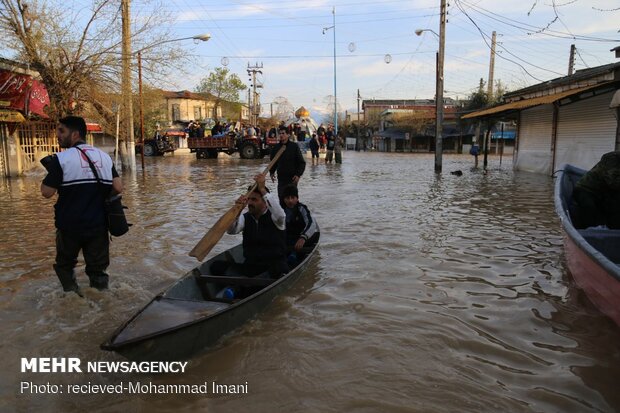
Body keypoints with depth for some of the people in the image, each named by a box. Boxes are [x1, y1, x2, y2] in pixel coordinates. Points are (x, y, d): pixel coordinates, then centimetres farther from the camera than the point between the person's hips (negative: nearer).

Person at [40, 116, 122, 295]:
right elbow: (118, 188, 1)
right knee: (98, 268, 11)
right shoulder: (105, 157, 5)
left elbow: (47, 192, -10)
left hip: (70, 226, -3)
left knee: (64, 265, 19)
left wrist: (48, 173, 6)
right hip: (98, 225, 3)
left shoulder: (61, 158, -8)